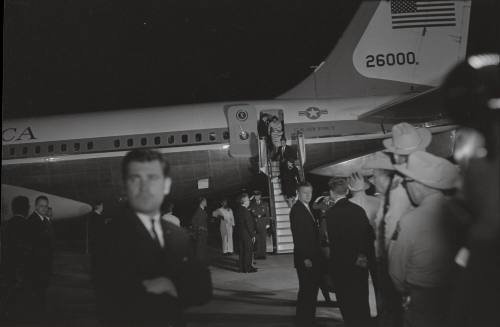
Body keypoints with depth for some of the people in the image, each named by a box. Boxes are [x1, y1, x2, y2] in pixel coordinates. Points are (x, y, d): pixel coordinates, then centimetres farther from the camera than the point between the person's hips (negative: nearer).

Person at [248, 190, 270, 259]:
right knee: (256, 240, -6)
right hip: (255, 224, 0)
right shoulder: (252, 205, 9)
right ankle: (257, 254, -2)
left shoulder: (265, 204, 11)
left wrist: (267, 223, 1)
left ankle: (262, 254, 3)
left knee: (263, 239, -1)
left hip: (263, 224, 0)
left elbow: (267, 214, 8)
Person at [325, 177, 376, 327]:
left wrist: (354, 259, -8)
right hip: (361, 266, 5)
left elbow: (335, 242, -16)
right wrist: (362, 255, 3)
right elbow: (370, 235, 1)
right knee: (362, 303, 17)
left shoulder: (331, 213, -14)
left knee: (348, 305, 7)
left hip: (342, 268, -5)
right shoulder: (358, 209, 0)